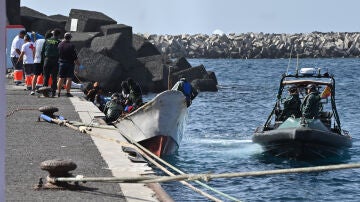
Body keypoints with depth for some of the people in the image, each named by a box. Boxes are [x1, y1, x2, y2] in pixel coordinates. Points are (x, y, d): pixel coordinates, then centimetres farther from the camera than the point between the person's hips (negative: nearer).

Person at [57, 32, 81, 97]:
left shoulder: (60, 45, 0)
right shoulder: (71, 46, -11)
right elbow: (75, 57, -9)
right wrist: (78, 63, 4)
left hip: (61, 63, 4)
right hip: (70, 64, -4)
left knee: (61, 78, 10)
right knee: (69, 78, 0)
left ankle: (58, 92, 10)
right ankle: (68, 92, -2)